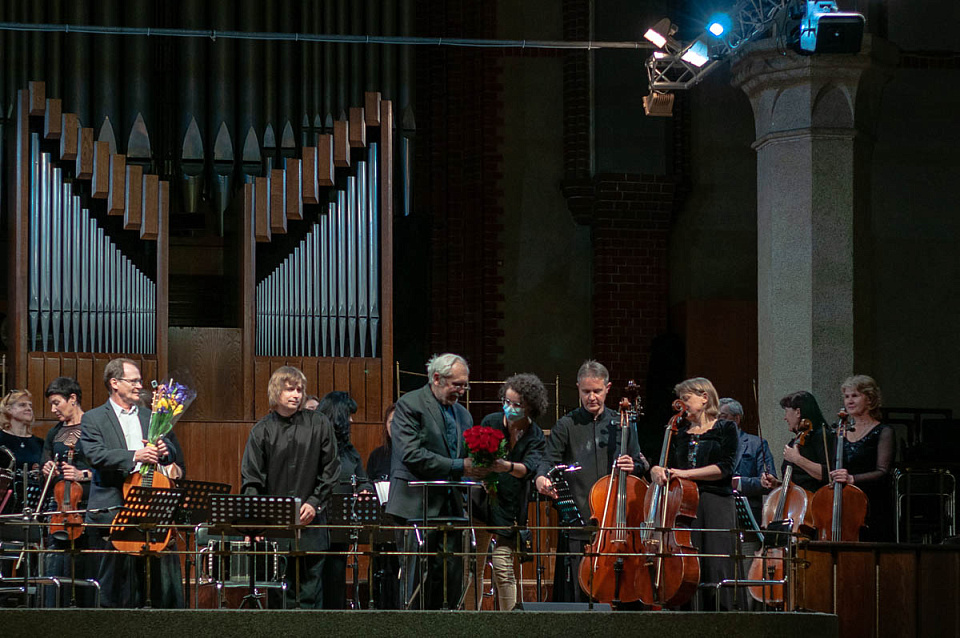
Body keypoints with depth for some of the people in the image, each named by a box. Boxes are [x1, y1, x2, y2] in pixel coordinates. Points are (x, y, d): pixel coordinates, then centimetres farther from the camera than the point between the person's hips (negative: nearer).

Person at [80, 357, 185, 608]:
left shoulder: (152, 418, 20)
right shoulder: (93, 419, 7)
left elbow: (177, 459, 20)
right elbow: (96, 455, -10)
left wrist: (164, 451, -5)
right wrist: (134, 456, -23)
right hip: (113, 512, -3)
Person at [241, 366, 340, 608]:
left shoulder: (319, 424, 3)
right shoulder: (263, 430, 2)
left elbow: (330, 470, 7)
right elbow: (251, 478, -2)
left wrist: (315, 502, -5)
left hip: (310, 524, 0)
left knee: (310, 591, 0)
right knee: (282, 591, 2)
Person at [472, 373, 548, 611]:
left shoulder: (536, 438, -5)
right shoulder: (491, 422, 1)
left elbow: (530, 467, -23)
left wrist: (507, 467, -43)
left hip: (510, 508, -2)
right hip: (481, 502, 2)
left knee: (503, 567, -7)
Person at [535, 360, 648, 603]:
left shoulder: (621, 424, 12)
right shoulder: (567, 425, 4)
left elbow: (640, 465, 18)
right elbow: (549, 460, -5)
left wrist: (634, 466, -6)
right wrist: (542, 478, -27)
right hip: (577, 525, -2)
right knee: (575, 592, -4)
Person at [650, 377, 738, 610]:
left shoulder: (725, 429, 6)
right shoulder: (679, 433, 19)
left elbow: (724, 468, -6)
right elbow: (670, 467, 17)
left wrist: (686, 473, -12)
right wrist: (657, 471, -7)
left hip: (716, 506, -4)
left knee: (715, 570, -9)